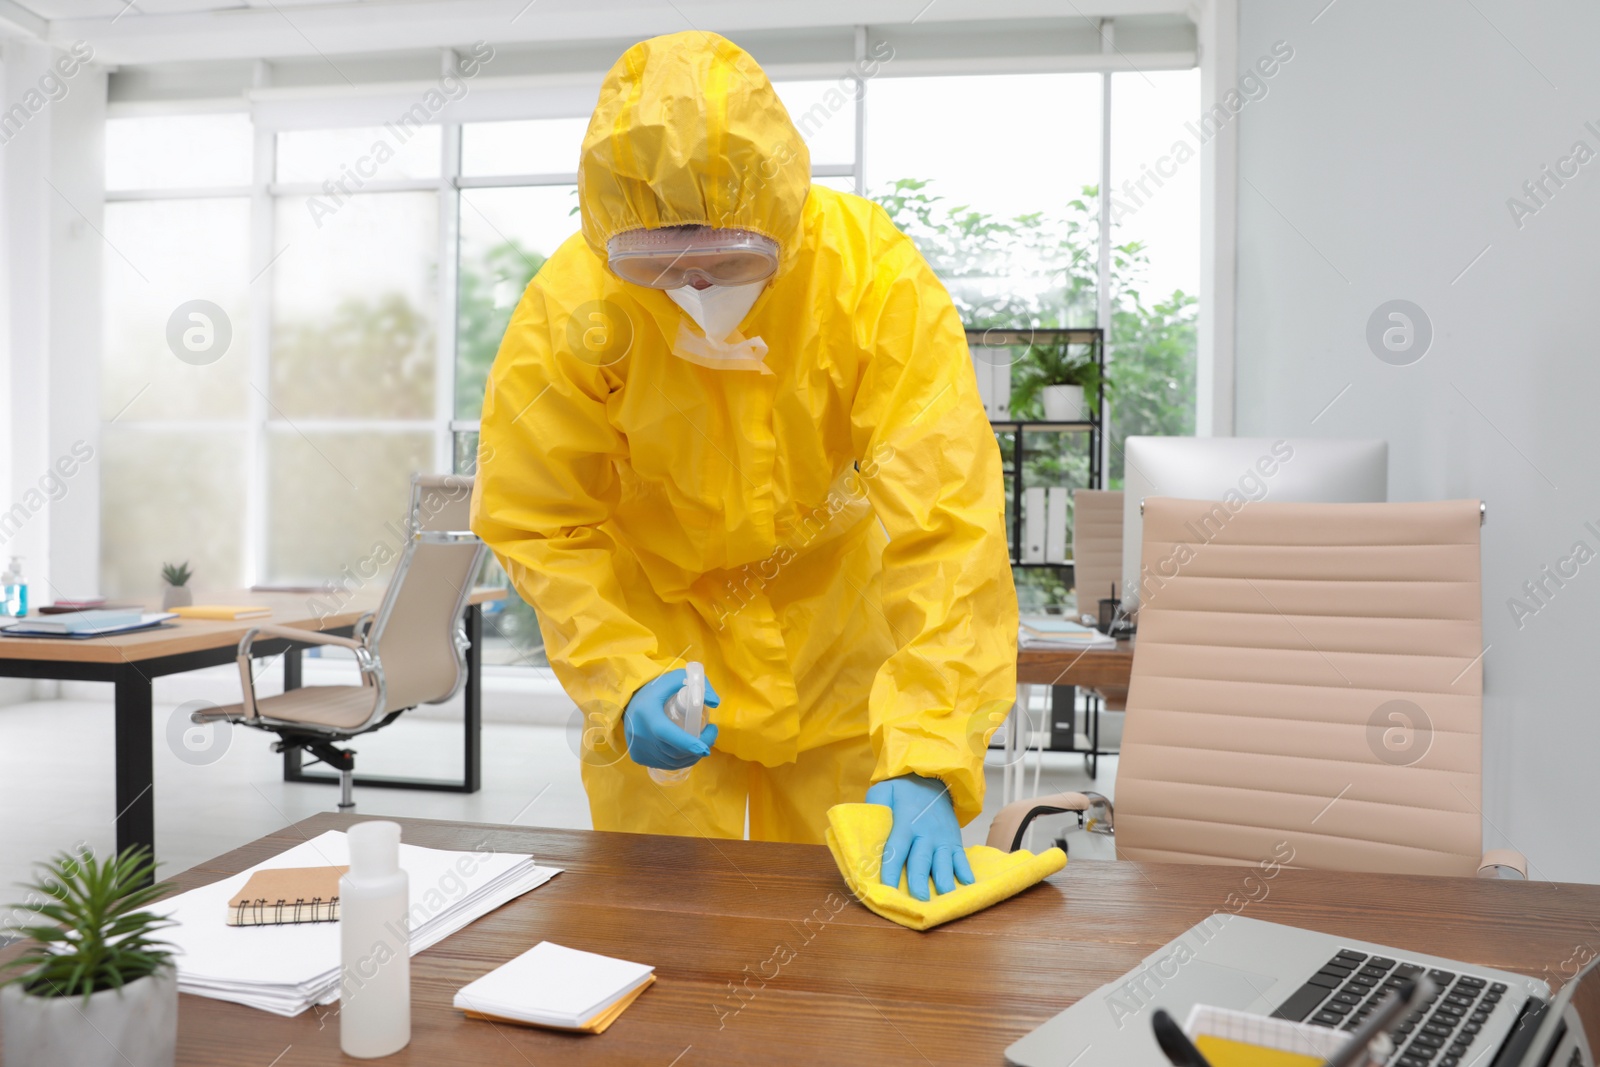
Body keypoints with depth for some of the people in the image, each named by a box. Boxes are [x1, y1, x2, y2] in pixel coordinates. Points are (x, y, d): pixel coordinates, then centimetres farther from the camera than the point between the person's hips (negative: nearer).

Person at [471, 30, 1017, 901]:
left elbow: (946, 530, -30)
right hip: (659, 627, 0)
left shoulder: (880, 279, -28)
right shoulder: (569, 308, -24)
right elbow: (540, 527, -14)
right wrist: (624, 681, -29)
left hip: (834, 636, 0)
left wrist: (927, 760, -36)